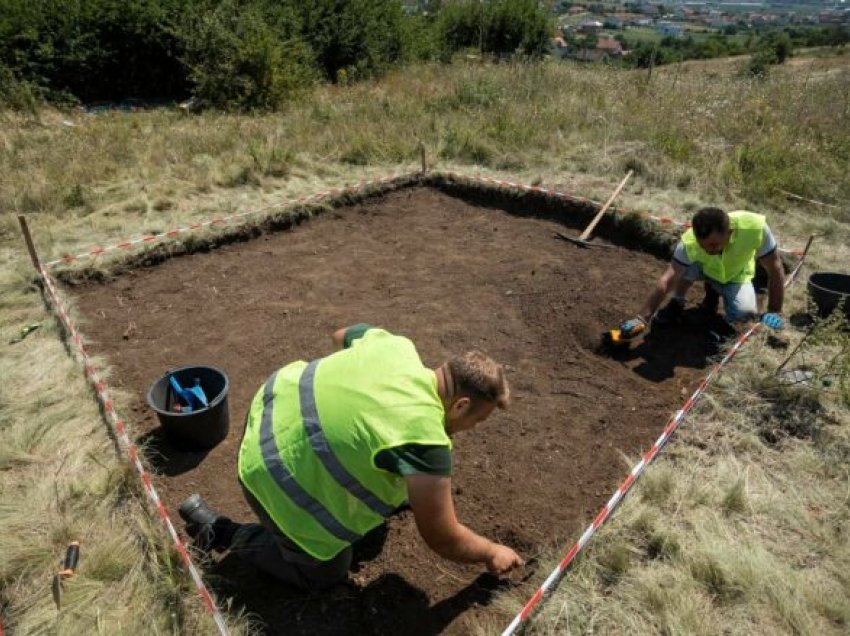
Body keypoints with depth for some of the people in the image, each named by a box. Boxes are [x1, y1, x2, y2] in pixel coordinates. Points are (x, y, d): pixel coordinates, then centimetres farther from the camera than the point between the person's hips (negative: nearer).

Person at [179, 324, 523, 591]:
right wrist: (492, 553, 4)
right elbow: (443, 539, -14)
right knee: (324, 574, 15)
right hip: (276, 478, -8)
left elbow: (340, 335, 16)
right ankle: (220, 531, 16)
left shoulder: (395, 345, -6)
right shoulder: (425, 441, -26)